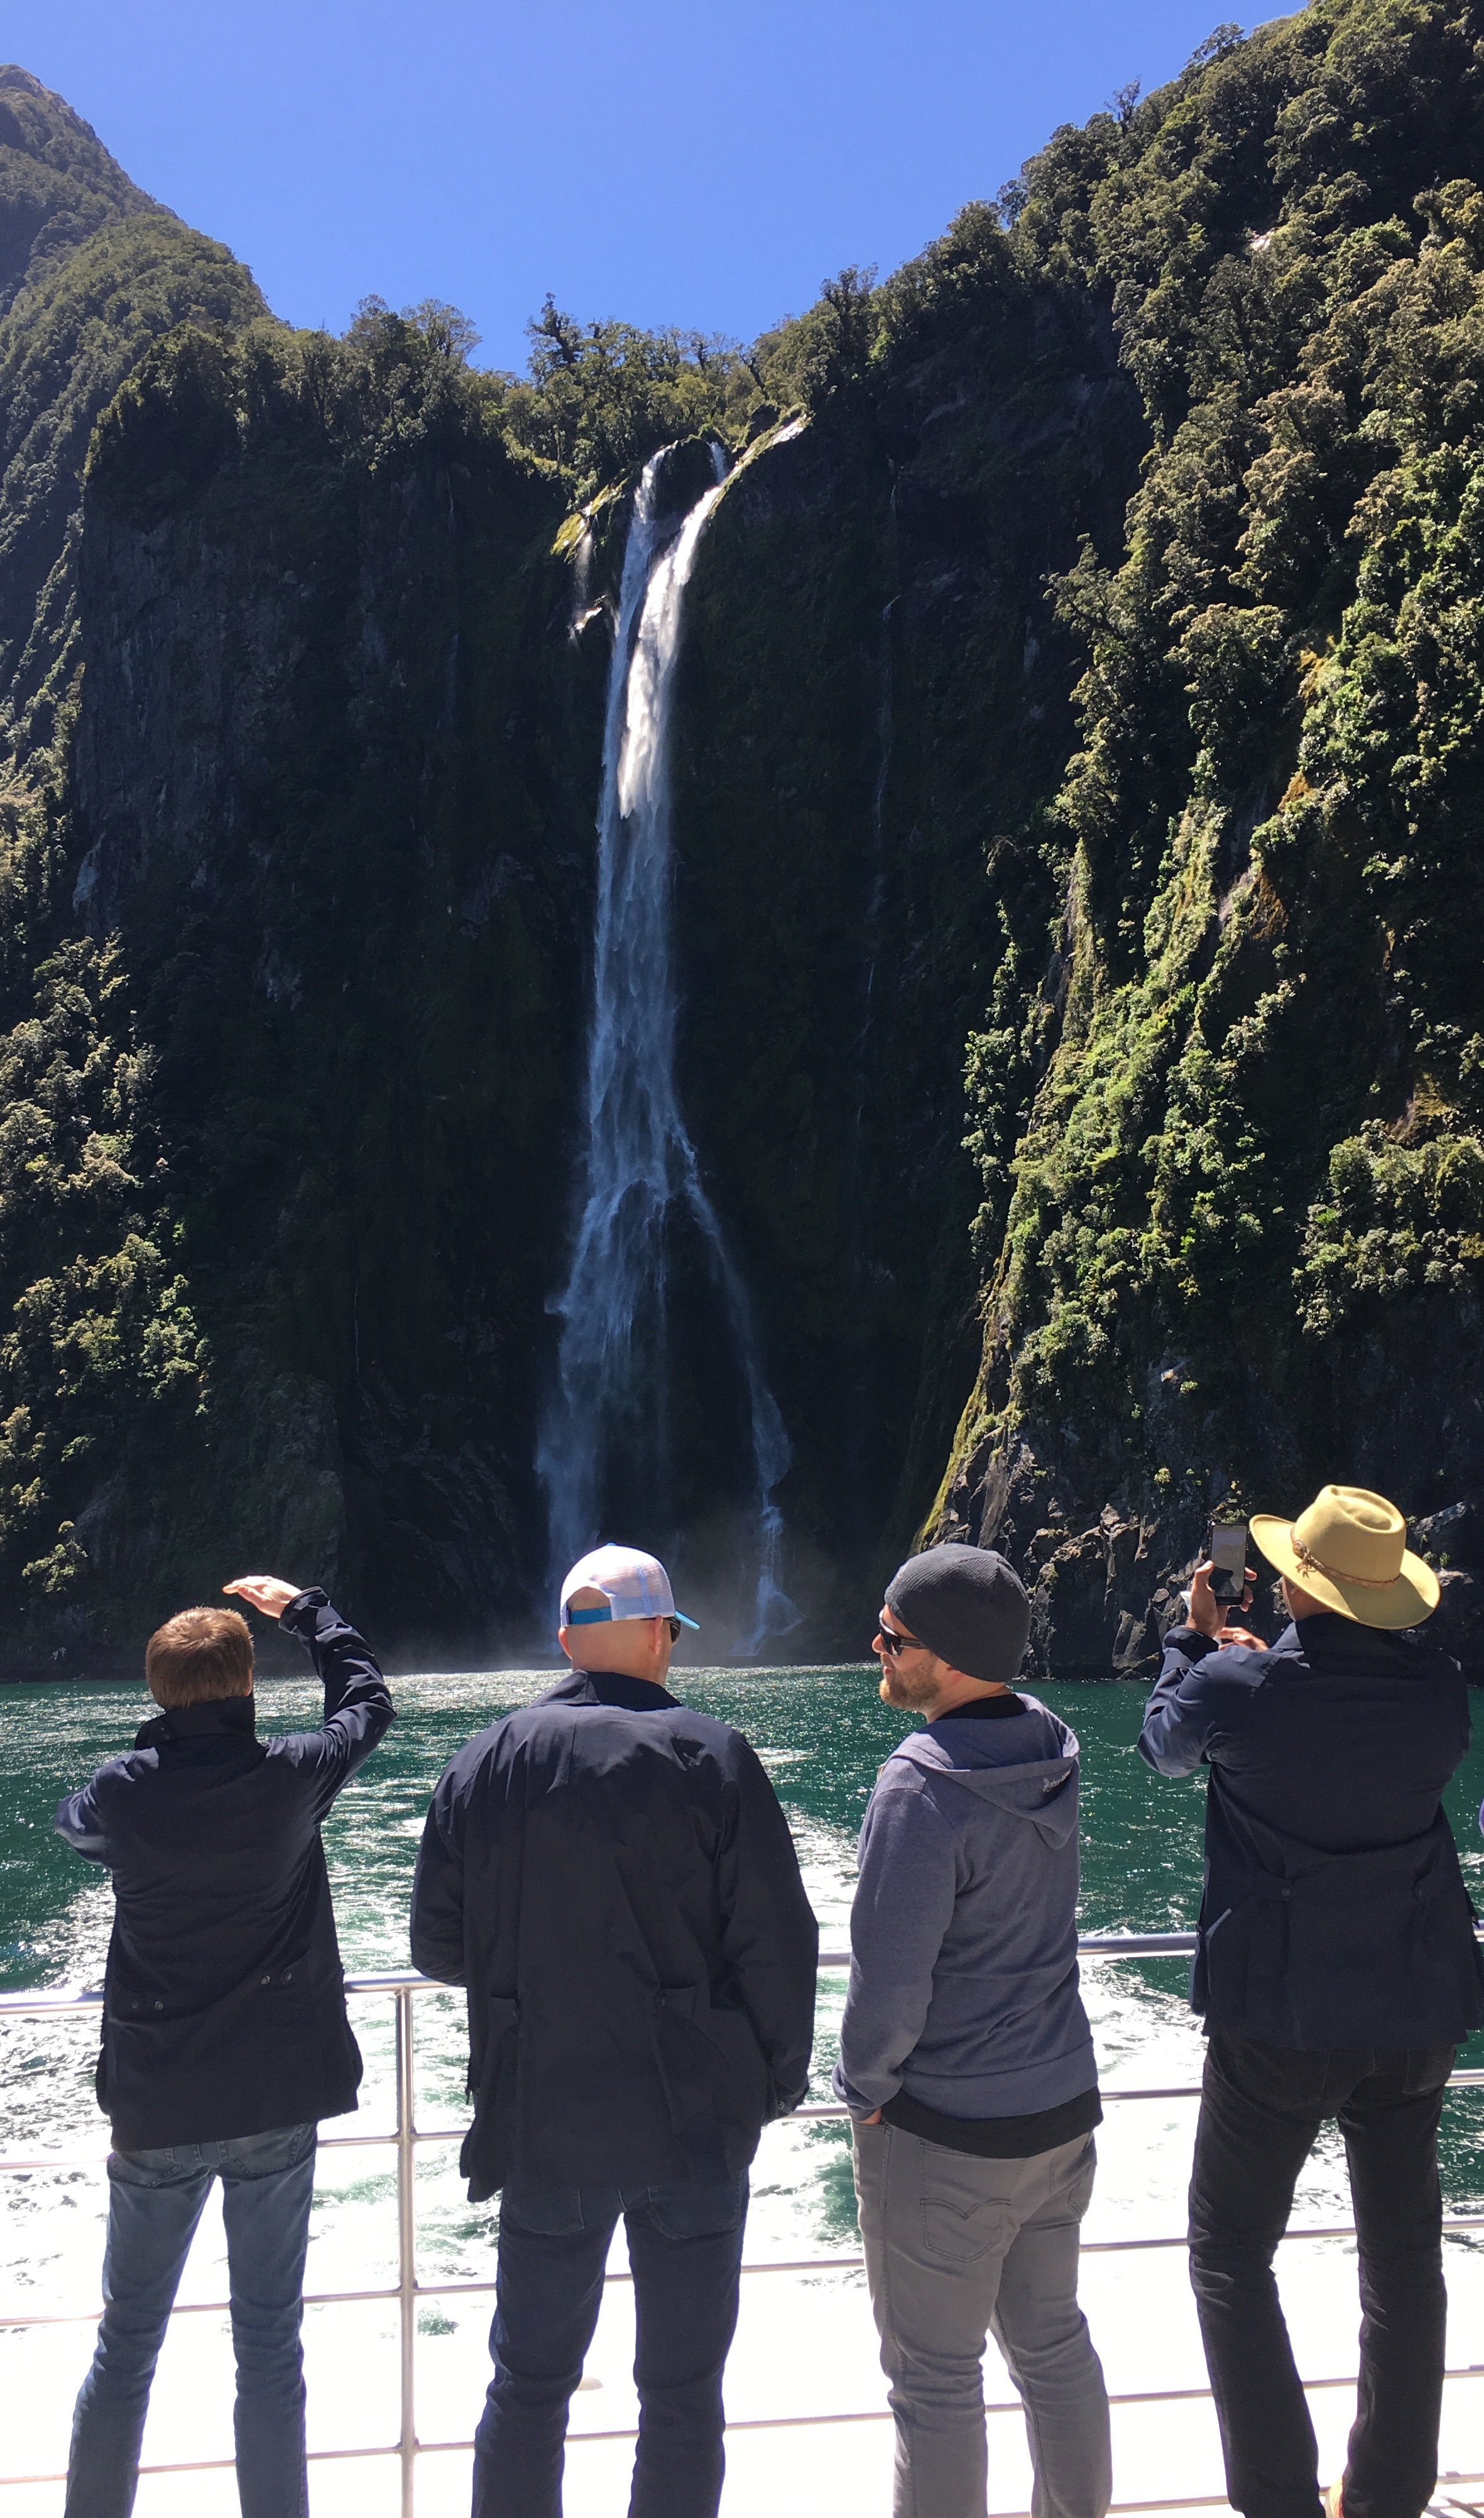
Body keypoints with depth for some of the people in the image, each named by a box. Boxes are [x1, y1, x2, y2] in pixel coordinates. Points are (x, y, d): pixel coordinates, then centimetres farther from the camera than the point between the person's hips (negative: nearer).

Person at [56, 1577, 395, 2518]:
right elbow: (369, 1700, 9)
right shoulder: (291, 1776, -11)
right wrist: (307, 1607, 20)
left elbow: (76, 1823, 16)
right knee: (270, 2339, 9)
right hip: (276, 2105, -1)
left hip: (155, 2109, 1)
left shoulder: (121, 1792, -9)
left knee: (128, 2338, 15)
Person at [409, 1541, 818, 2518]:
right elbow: (776, 1945, -10)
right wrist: (777, 2079, 4)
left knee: (529, 2383, 17)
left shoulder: (486, 1763, -2)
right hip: (697, 2121, -2)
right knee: (683, 2391, 12)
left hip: (542, 2123, 2)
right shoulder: (711, 1757, -10)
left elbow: (440, 1945, 3)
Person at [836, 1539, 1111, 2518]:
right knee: (1053, 2342, 23)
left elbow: (889, 1982, -25)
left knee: (936, 2378, 10)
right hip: (1063, 2107, 8)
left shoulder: (922, 1791, -26)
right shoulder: (1052, 1754, -3)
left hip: (944, 2139, -7)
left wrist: (866, 2086, -7)